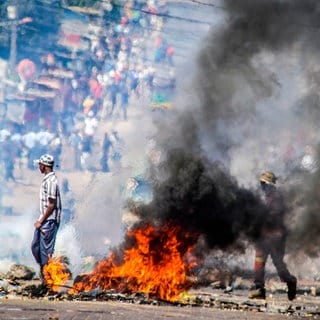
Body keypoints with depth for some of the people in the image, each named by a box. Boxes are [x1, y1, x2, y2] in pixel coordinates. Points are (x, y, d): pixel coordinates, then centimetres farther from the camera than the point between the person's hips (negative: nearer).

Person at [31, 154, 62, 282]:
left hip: (49, 221, -10)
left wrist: (41, 221, -17)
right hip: (44, 220, 10)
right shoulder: (46, 179, 12)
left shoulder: (51, 181, -19)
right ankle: (43, 271, 25)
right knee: (35, 246, 14)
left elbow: (52, 205, -21)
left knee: (46, 250, -4)